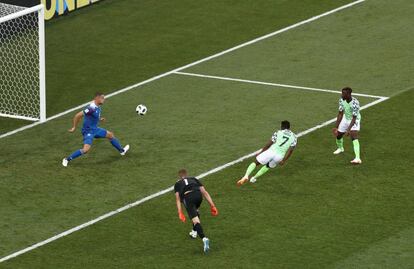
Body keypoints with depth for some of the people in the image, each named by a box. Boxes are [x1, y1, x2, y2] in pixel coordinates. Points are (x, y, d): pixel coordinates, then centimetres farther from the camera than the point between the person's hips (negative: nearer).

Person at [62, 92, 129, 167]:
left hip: (95, 129, 10)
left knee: (110, 135, 22)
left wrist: (99, 119, 7)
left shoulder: (97, 107, 3)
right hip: (88, 131, -10)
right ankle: (67, 159, -13)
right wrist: (74, 127, -20)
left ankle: (122, 150, 45)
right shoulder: (91, 108, -27)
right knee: (86, 149, -26)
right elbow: (78, 116, -27)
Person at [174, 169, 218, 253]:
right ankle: (194, 232, 44)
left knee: (195, 220, -13)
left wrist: (180, 213, 9)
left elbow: (178, 198, 16)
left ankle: (204, 238, -34)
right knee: (195, 211, 37)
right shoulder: (194, 179, 35)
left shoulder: (177, 183, 29)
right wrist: (212, 206, 21)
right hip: (198, 194, 3)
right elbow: (204, 192, 24)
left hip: (188, 197, -3)